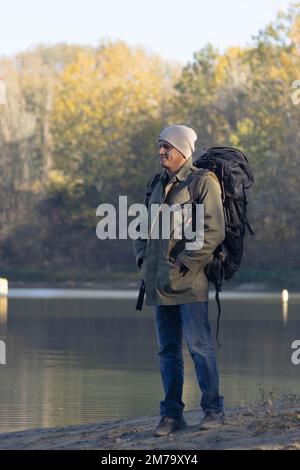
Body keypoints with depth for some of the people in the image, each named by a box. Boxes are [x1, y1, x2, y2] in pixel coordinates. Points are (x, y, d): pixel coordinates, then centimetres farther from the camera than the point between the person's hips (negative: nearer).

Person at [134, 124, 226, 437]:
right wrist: (143, 259, 11)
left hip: (189, 282, -7)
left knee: (199, 346, -4)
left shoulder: (203, 182, -6)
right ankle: (172, 414, 12)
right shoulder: (159, 185, 16)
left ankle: (213, 409, 5)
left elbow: (214, 231, -14)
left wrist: (186, 262, -15)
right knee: (167, 350, 8)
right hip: (161, 283, 7)